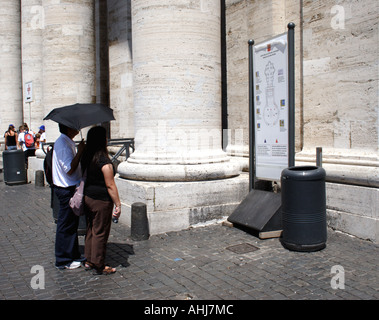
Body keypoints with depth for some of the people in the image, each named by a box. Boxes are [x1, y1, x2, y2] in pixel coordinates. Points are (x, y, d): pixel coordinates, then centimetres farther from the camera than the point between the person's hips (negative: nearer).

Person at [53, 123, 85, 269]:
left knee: (72, 224, 18)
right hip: (67, 190, -11)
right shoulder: (63, 144, -20)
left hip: (71, 188, 11)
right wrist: (80, 152, -23)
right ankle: (63, 261, 14)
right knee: (66, 225, 1)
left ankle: (73, 255, 31)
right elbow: (70, 170, -25)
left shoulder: (68, 142, 12)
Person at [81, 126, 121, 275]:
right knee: (101, 232, 3)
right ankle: (99, 266, 13)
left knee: (91, 229, 19)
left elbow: (83, 176, 12)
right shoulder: (104, 161, -21)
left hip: (87, 197, 8)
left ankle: (89, 261, 30)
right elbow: (110, 186, -19)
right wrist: (118, 204, -12)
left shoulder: (86, 157, 3)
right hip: (101, 201, -8)